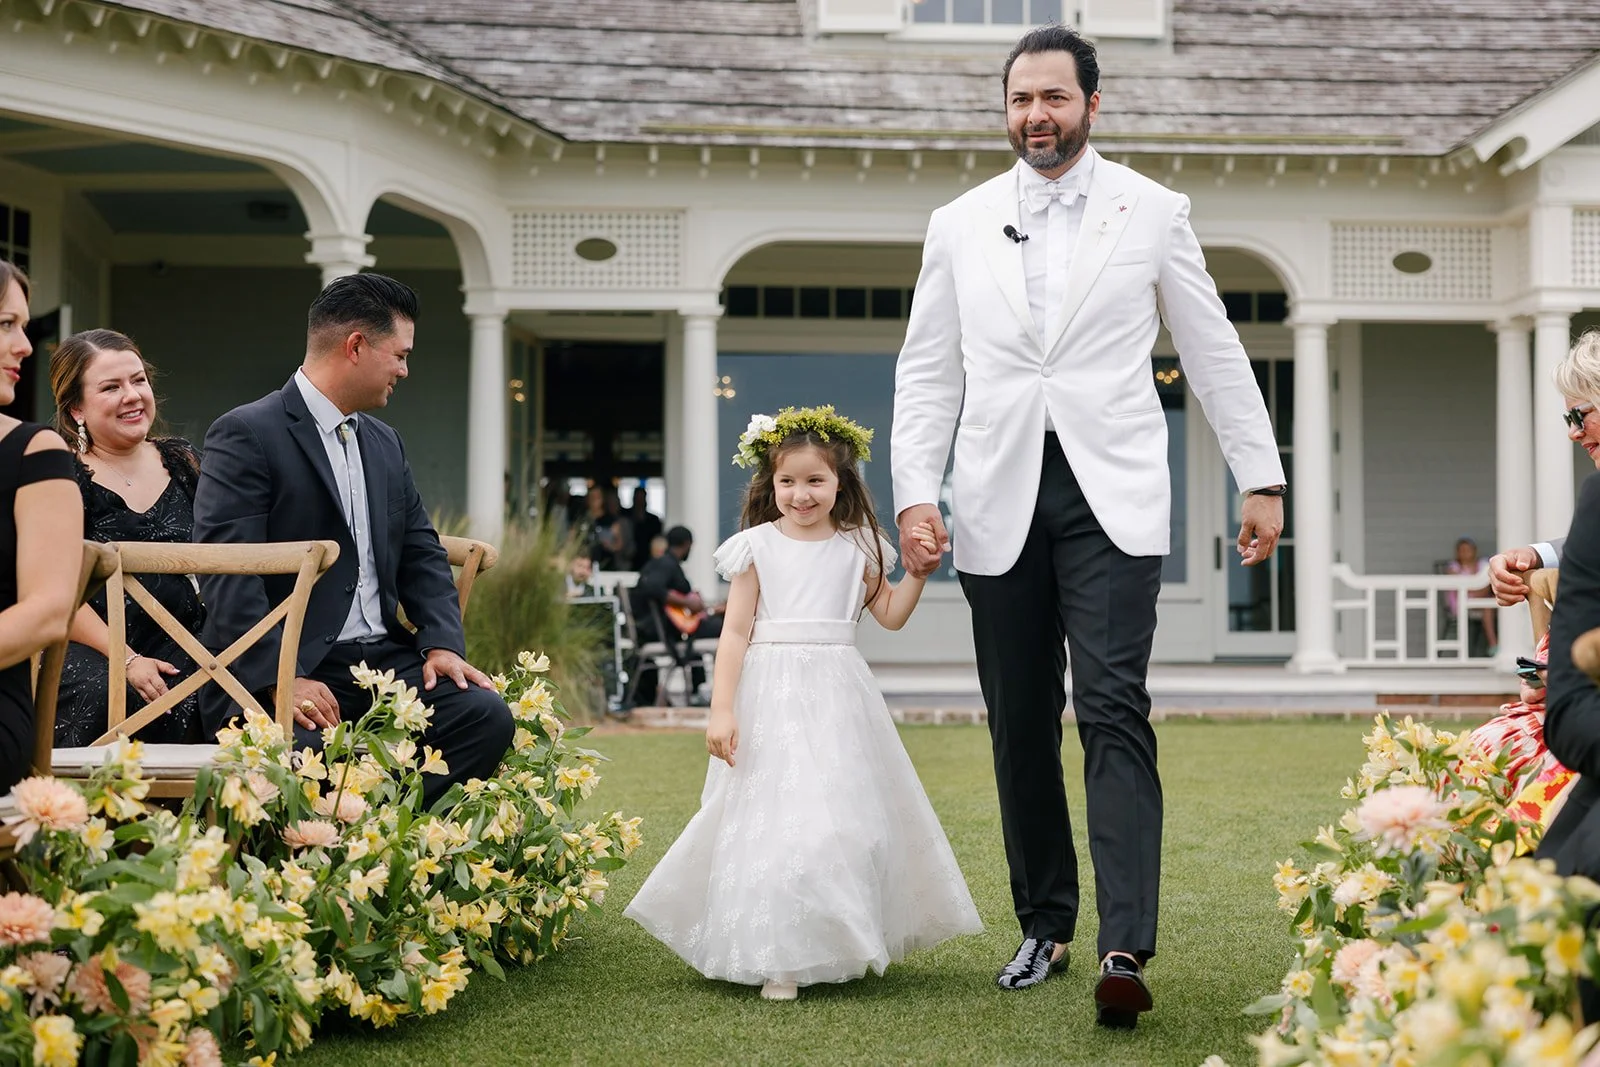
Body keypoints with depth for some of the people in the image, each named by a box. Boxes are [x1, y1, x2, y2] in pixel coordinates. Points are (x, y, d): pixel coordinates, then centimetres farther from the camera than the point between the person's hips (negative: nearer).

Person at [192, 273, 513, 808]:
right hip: (281, 667, -7)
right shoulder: (245, 435, -6)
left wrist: (442, 641, 2)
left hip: (383, 657, 7)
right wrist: (280, 678, -23)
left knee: (486, 715, -18)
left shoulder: (385, 442, 20)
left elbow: (422, 553, 21)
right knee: (309, 751, -35)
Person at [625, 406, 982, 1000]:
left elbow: (890, 615, 13)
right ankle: (777, 960, -3)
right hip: (771, 698, -2)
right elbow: (736, 630, -2)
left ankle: (837, 944, 18)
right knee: (772, 817, -7)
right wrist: (721, 710, -9)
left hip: (837, 699, 3)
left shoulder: (857, 548, 7)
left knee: (845, 814, 3)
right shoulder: (757, 546, 1)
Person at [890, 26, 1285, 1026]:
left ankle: (1126, 950, -19)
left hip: (1112, 494, -3)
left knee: (1114, 711, -14)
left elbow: (1215, 351, 10)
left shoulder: (1152, 212, 6)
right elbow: (928, 372, 11)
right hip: (1000, 502, 3)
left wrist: (1262, 477, 7)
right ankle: (1045, 925, 20)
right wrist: (915, 493, -1)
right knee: (1020, 725, 7)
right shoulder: (960, 224, 11)